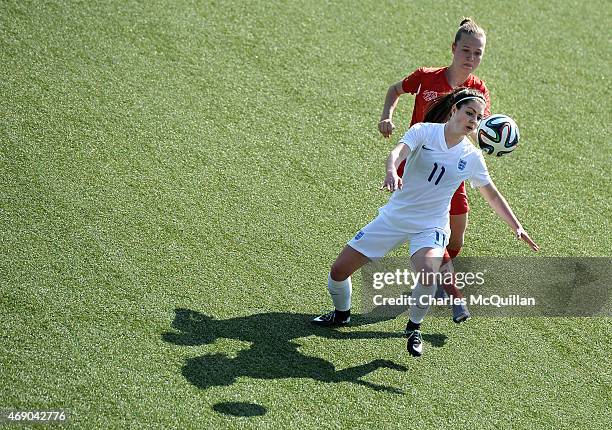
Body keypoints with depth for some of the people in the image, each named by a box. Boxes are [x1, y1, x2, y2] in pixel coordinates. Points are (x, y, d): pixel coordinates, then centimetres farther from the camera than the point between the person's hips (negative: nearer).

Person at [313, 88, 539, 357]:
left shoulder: (472, 157, -2)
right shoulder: (424, 131, -10)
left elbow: (492, 195, 11)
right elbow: (398, 152, -29)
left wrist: (517, 227, 5)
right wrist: (391, 171, -51)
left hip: (431, 227, 0)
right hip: (394, 217, 0)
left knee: (428, 272, -33)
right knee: (339, 269, -2)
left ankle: (414, 327, -5)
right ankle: (341, 314, 31)